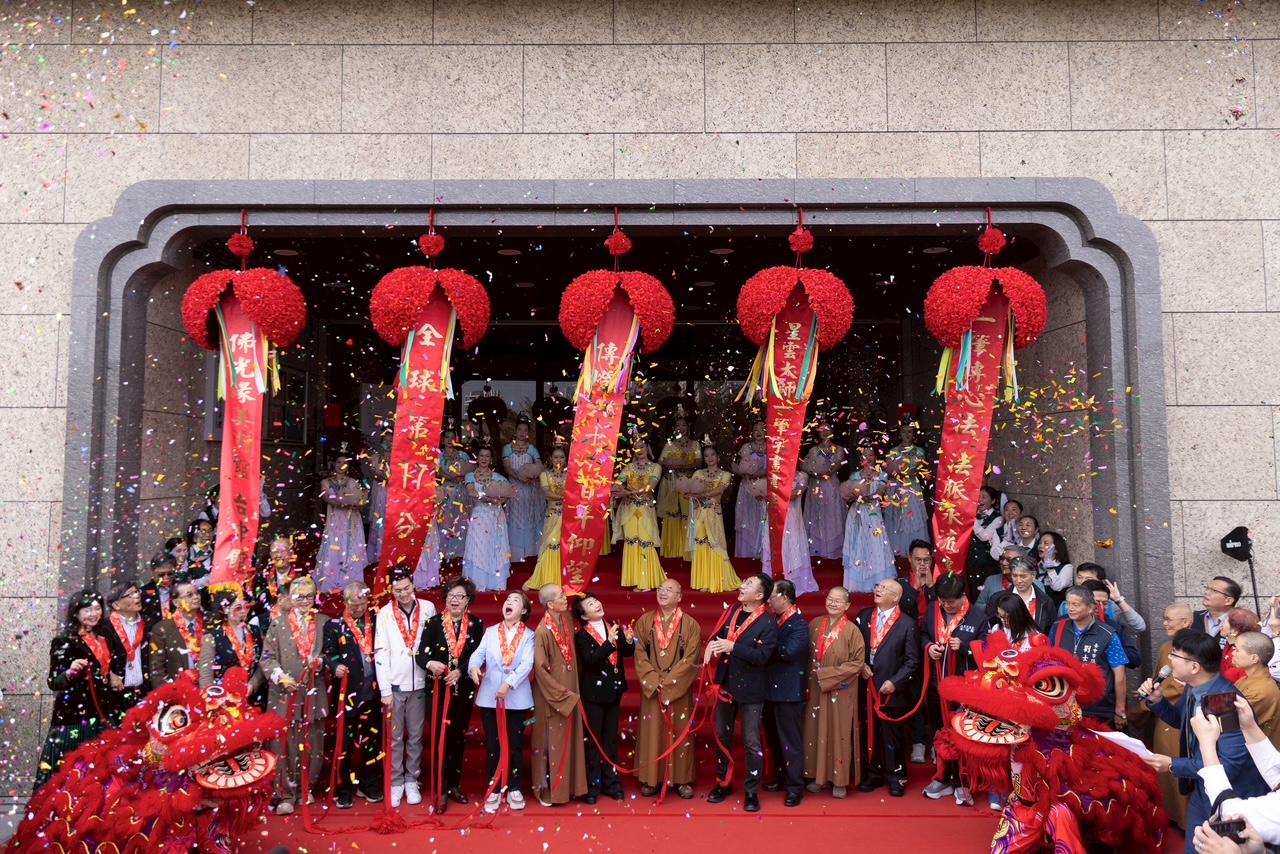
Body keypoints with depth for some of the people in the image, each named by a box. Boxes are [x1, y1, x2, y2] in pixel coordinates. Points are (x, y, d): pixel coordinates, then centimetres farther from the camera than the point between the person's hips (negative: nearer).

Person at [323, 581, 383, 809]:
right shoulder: (333, 626, 1)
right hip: (346, 694, -3)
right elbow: (328, 653, -7)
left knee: (372, 740, 10)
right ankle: (343, 790, 11)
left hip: (373, 692, 3)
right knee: (344, 743, 2)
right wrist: (335, 666, -27)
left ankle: (370, 785, 23)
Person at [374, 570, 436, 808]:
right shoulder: (385, 613, -3)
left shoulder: (428, 608, 0)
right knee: (395, 737, 5)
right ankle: (396, 782, 15)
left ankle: (412, 781, 20)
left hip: (419, 683, 1)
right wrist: (385, 690, -8)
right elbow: (380, 653, -5)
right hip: (394, 685, -1)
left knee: (416, 736, 9)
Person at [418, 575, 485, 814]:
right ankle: (442, 790, 2)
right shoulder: (434, 622, -2)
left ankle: (455, 785, 23)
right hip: (439, 688, -2)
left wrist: (460, 671, -22)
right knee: (442, 737, -4)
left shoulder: (476, 625, 2)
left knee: (459, 737, 11)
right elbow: (421, 653, -8)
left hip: (464, 688, 2)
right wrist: (430, 664, -29)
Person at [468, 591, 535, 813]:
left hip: (517, 698, -1)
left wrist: (509, 683, -25)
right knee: (493, 744, 5)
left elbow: (527, 664, -11)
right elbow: (478, 654, -4)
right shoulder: (490, 632, 11)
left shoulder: (529, 636, 3)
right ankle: (494, 790, 15)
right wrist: (474, 666, -27)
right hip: (490, 697, 1)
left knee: (515, 744, 5)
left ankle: (515, 789, 18)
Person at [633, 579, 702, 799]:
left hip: (679, 690, -1)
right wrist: (655, 681, -11)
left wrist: (669, 682, -15)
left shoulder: (690, 624, -3)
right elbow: (640, 655, 0)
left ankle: (682, 780, 13)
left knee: (679, 732, 4)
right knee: (652, 732, 4)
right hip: (651, 688, 2)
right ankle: (651, 779, 14)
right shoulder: (644, 621, 4)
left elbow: (691, 658, -9)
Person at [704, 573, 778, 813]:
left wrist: (733, 647, -27)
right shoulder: (733, 611, 6)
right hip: (726, 683, 7)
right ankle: (723, 783, 31)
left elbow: (762, 655, -24)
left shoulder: (768, 623, -14)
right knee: (722, 736, 16)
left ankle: (751, 792, 13)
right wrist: (713, 643, -6)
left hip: (750, 688, -6)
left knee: (751, 742, 2)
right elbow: (720, 634, 17)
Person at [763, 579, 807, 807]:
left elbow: (788, 652, -25)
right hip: (771, 689, 9)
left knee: (790, 740, -2)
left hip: (788, 691, -9)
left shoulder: (799, 624, -14)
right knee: (774, 739, 17)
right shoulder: (775, 620, 13)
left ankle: (795, 787, 5)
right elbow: (771, 649, 12)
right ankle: (782, 779, 29)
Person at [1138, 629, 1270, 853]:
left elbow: (1229, 766, -31)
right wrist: (1156, 700, -5)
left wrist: (1173, 765, -29)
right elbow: (1181, 720, 14)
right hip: (1201, 792, 8)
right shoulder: (1192, 688, -7)